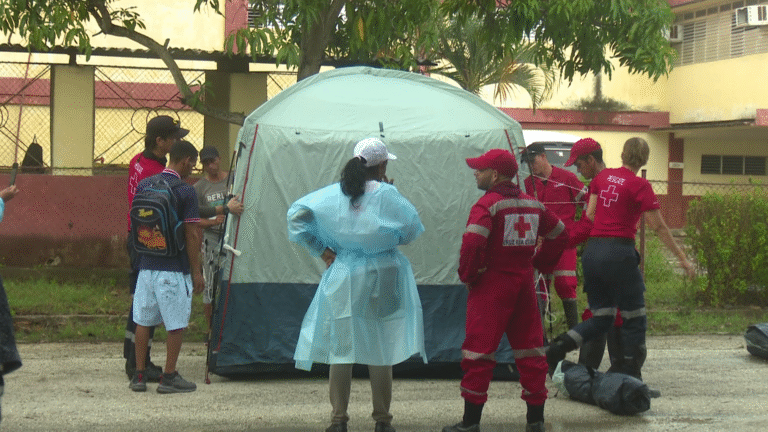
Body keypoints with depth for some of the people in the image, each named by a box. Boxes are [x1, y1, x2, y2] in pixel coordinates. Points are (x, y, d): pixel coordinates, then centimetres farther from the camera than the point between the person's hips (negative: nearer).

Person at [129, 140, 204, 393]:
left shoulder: (144, 185, 7)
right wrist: (196, 271, -5)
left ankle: (139, 375, 15)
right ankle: (169, 377, 5)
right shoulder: (185, 192, -10)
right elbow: (191, 235, -10)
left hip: (146, 265, 6)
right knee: (176, 324, 3)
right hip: (174, 268, -6)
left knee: (143, 320, 12)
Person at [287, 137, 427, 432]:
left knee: (341, 347, 7)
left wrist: (320, 250, 2)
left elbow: (297, 214, -2)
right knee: (380, 348, 6)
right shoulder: (387, 194, -8)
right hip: (380, 277, -2)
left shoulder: (333, 194, 1)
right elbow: (412, 229, -6)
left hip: (342, 278, 2)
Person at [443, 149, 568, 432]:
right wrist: (540, 265, 21)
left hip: (492, 284, -7)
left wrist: (468, 275, -9)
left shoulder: (488, 204, -12)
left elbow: (472, 243, -23)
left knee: (479, 351, -1)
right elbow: (559, 235, 19)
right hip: (525, 283, 7)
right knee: (530, 349, 12)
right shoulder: (533, 204, 11)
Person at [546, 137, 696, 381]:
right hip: (619, 253, -6)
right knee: (634, 318, 9)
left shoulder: (602, 176, 10)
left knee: (601, 318, 14)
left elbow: (589, 214, 10)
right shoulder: (640, 186, -6)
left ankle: (559, 347, -7)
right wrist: (682, 258, 0)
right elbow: (659, 227, -5)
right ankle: (629, 377, 11)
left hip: (592, 250, 6)